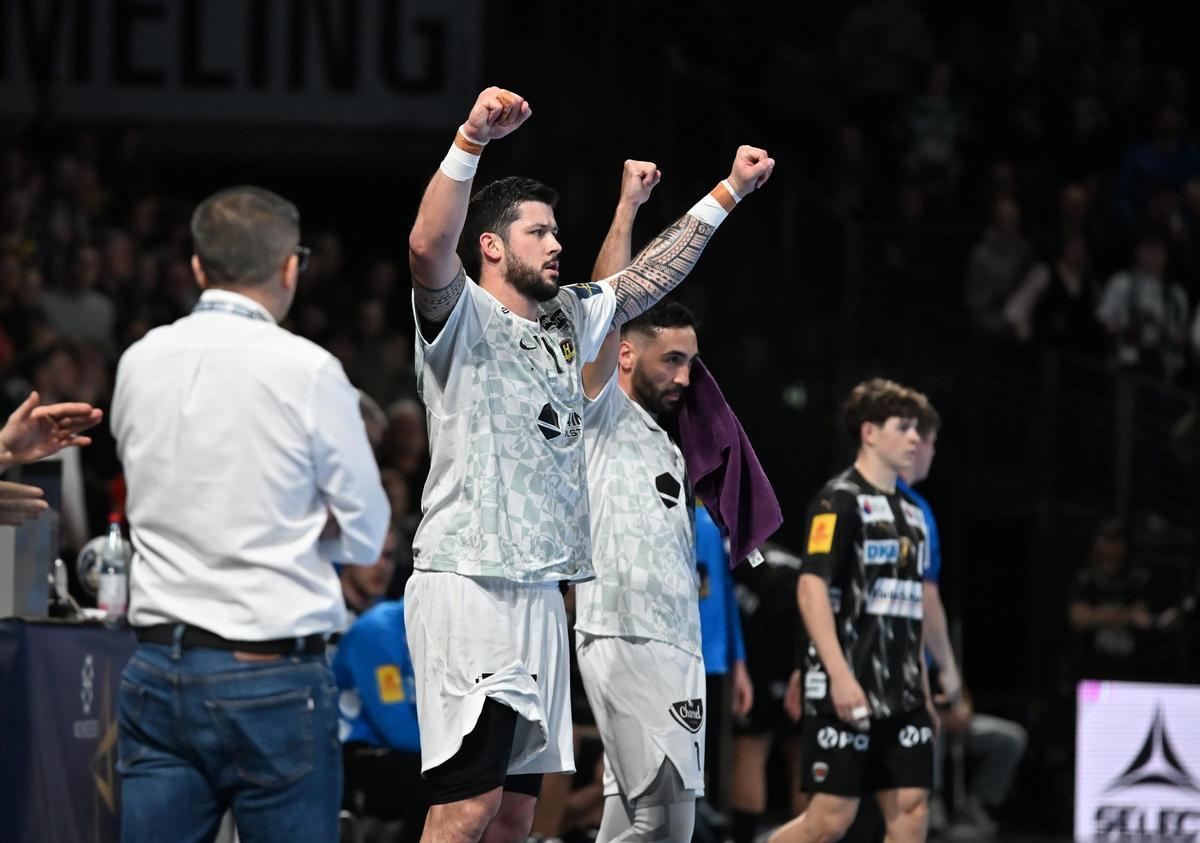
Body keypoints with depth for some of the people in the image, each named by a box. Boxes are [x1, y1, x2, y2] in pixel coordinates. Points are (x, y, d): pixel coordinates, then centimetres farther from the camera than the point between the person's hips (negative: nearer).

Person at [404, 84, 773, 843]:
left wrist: (728, 192, 30)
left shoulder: (565, 322, 20)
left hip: (540, 591, 9)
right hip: (469, 583, -9)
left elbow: (648, 278, 32)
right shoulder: (464, 318, -4)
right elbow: (428, 247, -24)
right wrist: (471, 139, -37)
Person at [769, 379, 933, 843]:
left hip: (900, 695, 8)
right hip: (845, 691, -8)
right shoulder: (840, 500, -8)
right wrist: (840, 676, -23)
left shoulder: (908, 511, 18)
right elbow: (811, 589, -16)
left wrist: (922, 690, 20)